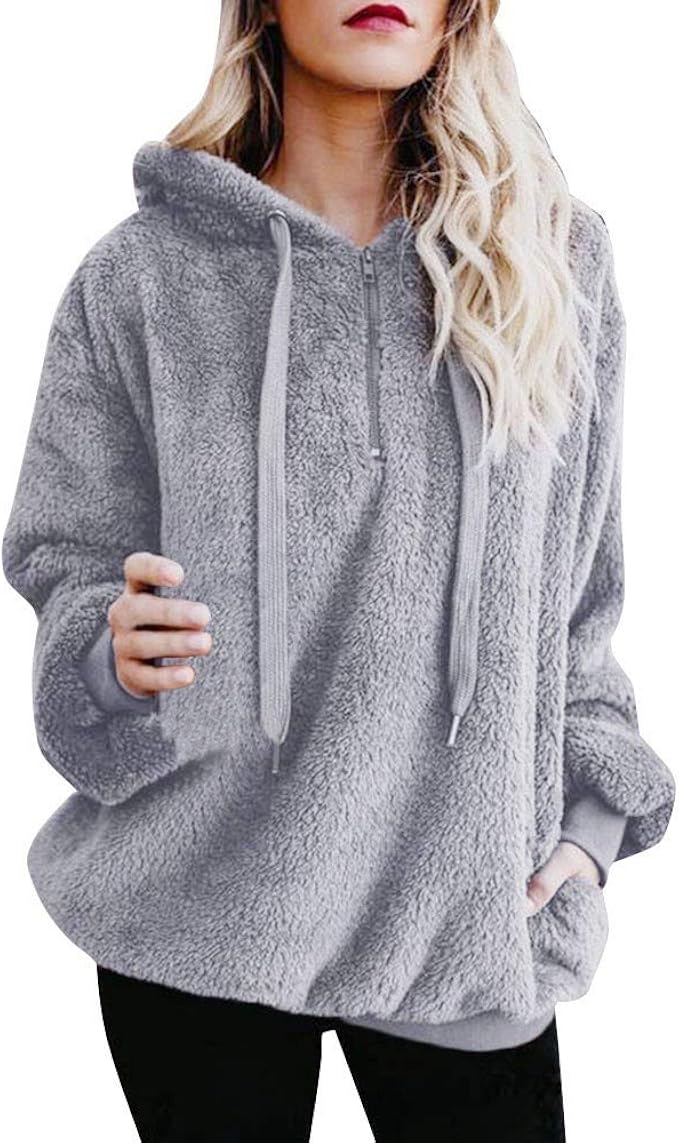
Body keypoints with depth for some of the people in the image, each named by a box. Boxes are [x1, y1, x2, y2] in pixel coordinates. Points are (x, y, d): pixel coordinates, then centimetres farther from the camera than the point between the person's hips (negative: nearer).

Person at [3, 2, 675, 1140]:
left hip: (475, 917, 1)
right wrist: (118, 655, -19)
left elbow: (579, 589, 10)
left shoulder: (554, 256, 3)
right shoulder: (142, 276, -2)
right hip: (194, 917, -1)